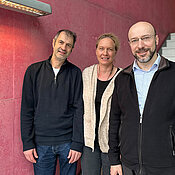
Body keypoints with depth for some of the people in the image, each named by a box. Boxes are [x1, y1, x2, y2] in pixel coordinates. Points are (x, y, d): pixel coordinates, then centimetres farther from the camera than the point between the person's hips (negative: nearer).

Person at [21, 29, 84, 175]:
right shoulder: (34, 71, 1)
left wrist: (77, 143, -8)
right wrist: (27, 143, -3)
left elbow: (79, 109, -3)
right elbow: (27, 109, 1)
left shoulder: (75, 73, -1)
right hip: (42, 143, 1)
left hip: (68, 142, 0)